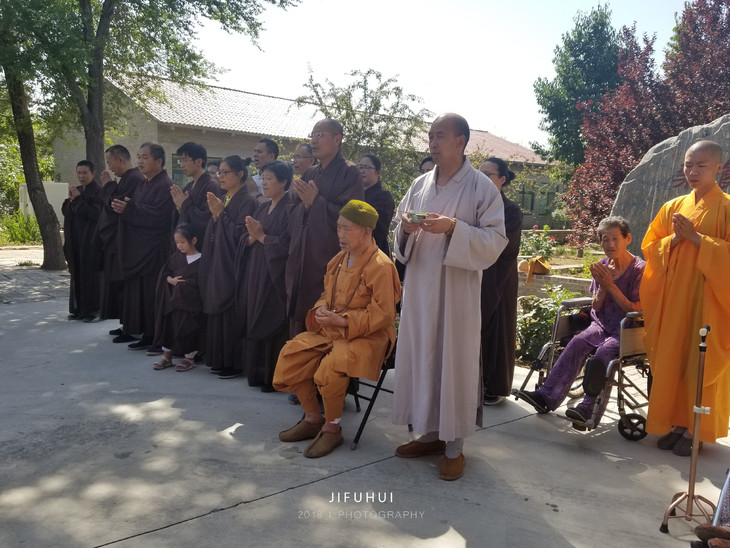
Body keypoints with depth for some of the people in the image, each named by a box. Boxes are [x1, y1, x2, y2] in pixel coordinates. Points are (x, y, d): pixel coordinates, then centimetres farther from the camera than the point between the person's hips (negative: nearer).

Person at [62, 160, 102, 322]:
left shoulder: (98, 191, -9)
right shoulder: (77, 191, 14)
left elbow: (95, 214, -19)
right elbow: (65, 212, 10)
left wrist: (78, 199, -16)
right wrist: (70, 199, -7)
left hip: (91, 240, -8)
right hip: (76, 240, 8)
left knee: (90, 274, -5)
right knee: (77, 274, 10)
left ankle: (94, 309, 2)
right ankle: (79, 308, 18)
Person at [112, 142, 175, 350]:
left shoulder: (166, 185, -11)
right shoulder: (142, 185, 17)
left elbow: (158, 216, -22)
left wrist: (129, 208, -19)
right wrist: (121, 207, 3)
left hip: (156, 250, -9)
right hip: (138, 248, 9)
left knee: (153, 294, -6)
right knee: (139, 293, 10)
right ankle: (147, 335, 17)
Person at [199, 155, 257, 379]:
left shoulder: (246, 201, -10)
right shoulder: (222, 199, 14)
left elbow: (239, 234, -18)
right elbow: (214, 234, 14)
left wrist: (221, 214, -13)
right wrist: (214, 214, -2)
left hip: (233, 266, -8)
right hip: (218, 264, 8)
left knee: (231, 315, -4)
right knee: (218, 313, 12)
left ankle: (235, 363, 5)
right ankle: (220, 360, 21)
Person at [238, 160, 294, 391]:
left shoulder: (290, 209, -9)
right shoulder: (262, 208, 16)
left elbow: (286, 244, -18)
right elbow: (245, 241, 14)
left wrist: (261, 236, -9)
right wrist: (253, 236, -7)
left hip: (275, 275, -8)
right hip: (254, 274, 8)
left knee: (272, 326, -4)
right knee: (254, 324, 10)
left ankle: (274, 378, 7)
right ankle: (256, 373, 21)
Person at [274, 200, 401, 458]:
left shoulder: (381, 266, -16)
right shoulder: (339, 260, 10)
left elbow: (382, 314, -19)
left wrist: (341, 320, -25)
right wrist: (321, 309, -2)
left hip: (368, 336, -8)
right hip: (331, 330, 8)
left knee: (331, 365, -33)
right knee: (291, 353, -6)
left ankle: (332, 428, -8)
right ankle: (313, 418, 10)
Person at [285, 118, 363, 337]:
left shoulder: (349, 174, -3)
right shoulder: (309, 174, 17)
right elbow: (293, 218, 19)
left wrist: (315, 201, -14)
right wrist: (303, 203, -1)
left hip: (328, 263, -6)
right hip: (300, 263, 7)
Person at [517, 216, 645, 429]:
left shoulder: (639, 269, -7)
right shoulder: (602, 266, 8)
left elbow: (635, 311, -11)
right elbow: (596, 307, 9)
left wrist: (611, 285, -17)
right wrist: (602, 286, -10)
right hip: (602, 324, 5)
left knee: (604, 351, -32)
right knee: (578, 342, -23)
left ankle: (589, 410, -37)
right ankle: (547, 396, -29)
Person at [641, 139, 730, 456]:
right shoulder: (673, 207, 11)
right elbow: (649, 246, 11)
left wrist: (696, 237, -17)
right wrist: (675, 239, -7)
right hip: (672, 296, 5)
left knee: (700, 364, 1)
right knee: (671, 360, 6)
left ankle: (695, 430, 12)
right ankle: (676, 423, 18)